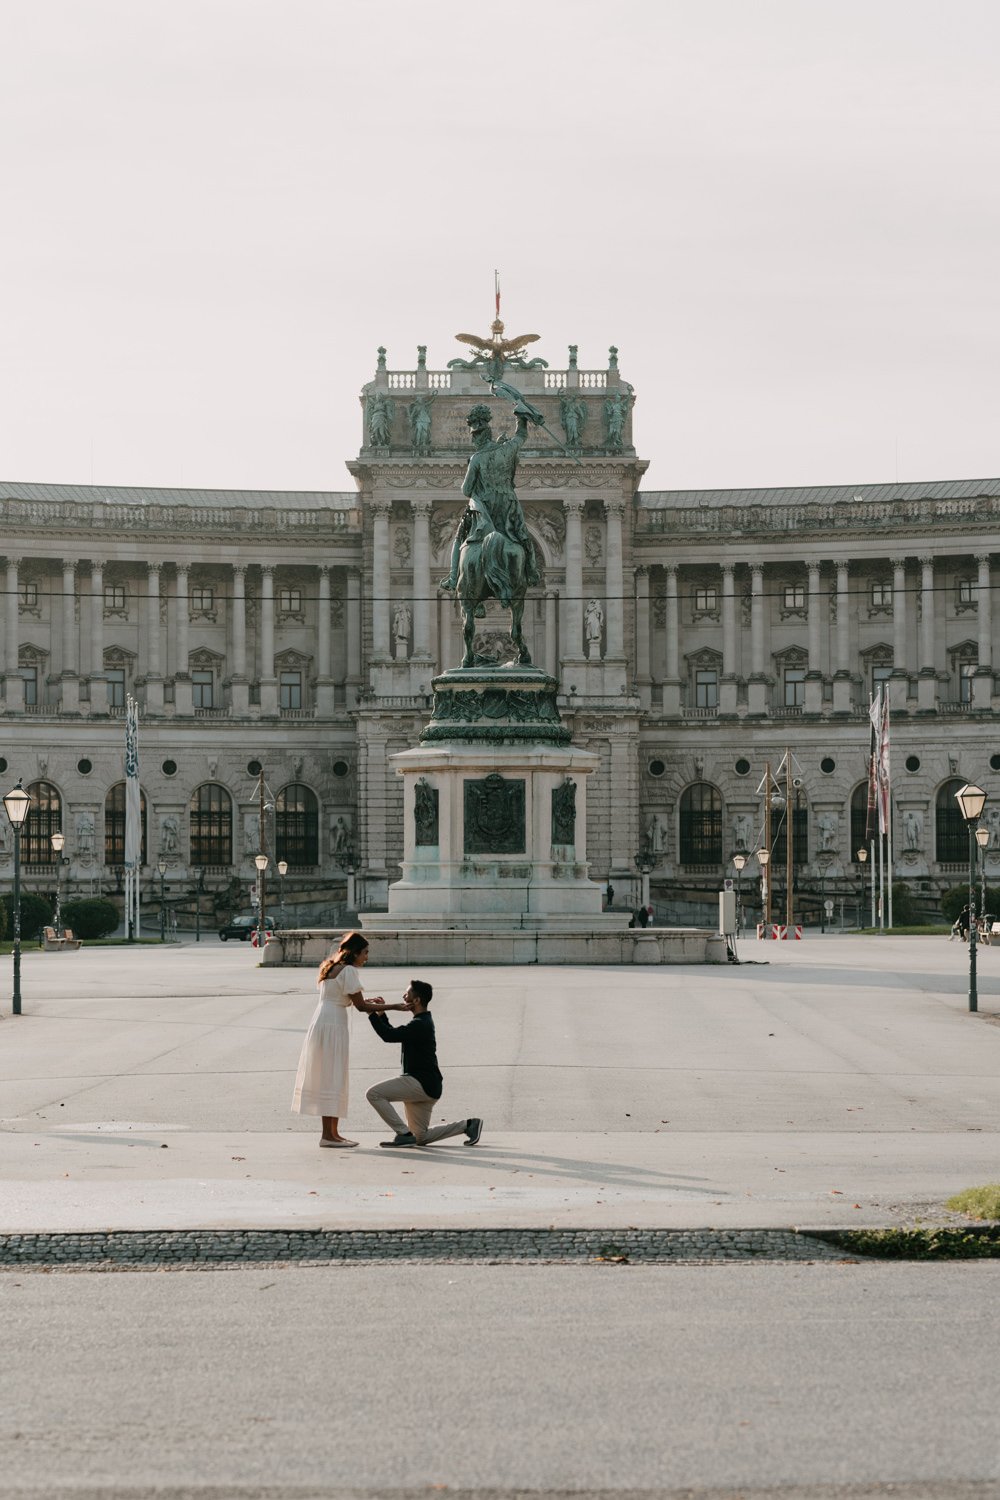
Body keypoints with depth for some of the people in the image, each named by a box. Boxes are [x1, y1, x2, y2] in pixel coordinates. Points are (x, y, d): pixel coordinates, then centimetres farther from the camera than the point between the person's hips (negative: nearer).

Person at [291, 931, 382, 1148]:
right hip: (333, 1026, -10)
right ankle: (328, 1134, -6)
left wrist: (368, 1002, 14)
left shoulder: (331, 968, 17)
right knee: (333, 1079, -6)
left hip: (320, 1023, 10)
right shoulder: (348, 971, -11)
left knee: (325, 1078, 12)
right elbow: (360, 1005, -12)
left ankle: (333, 1132, 17)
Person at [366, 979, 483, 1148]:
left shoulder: (420, 1025, -16)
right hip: (426, 1085, 10)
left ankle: (404, 1134, -15)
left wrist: (372, 1014, -13)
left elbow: (390, 1035, -22)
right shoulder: (423, 1022, 17)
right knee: (421, 1138, 15)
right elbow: (393, 1034, 22)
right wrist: (381, 1014, 13)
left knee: (374, 1093, -16)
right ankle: (468, 1125, 16)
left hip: (422, 1083, -10)